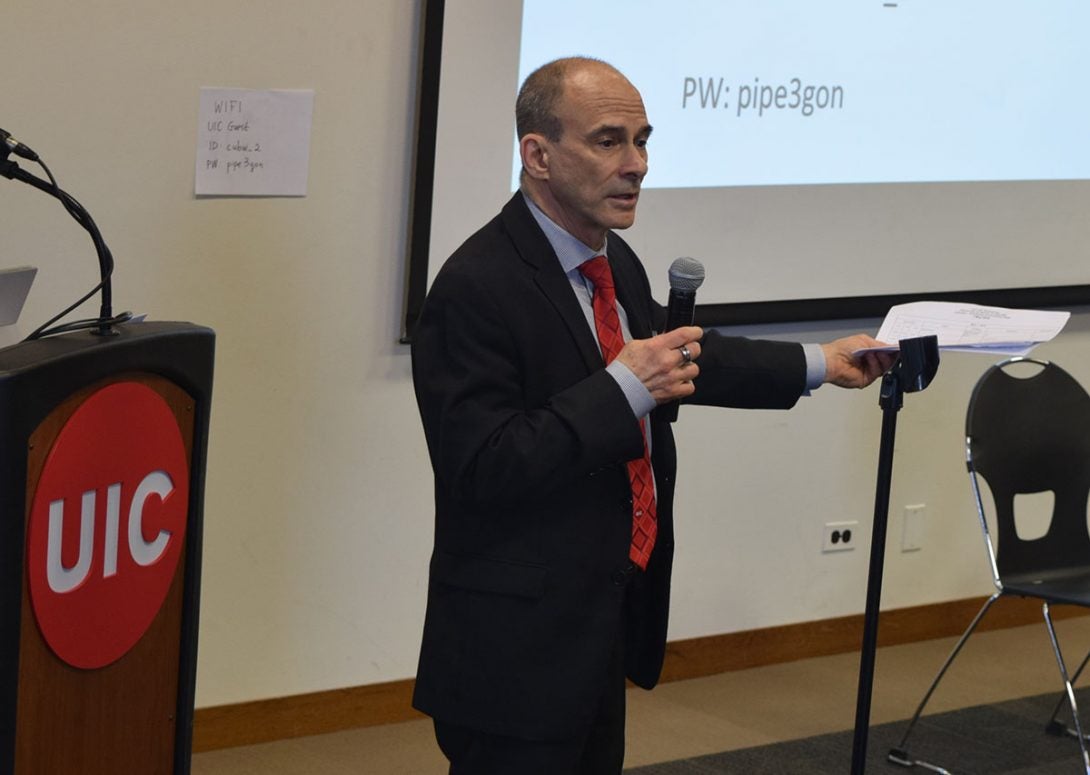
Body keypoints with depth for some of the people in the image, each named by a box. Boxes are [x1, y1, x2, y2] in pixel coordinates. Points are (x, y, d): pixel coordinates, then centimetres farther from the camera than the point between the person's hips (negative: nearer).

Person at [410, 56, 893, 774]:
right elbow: (482, 468, -25)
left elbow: (680, 356, 27)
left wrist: (817, 364, 29)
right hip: (520, 652, -9)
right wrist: (623, 388, -26)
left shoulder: (616, 262, 8)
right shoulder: (477, 289, -20)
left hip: (605, 626, 9)